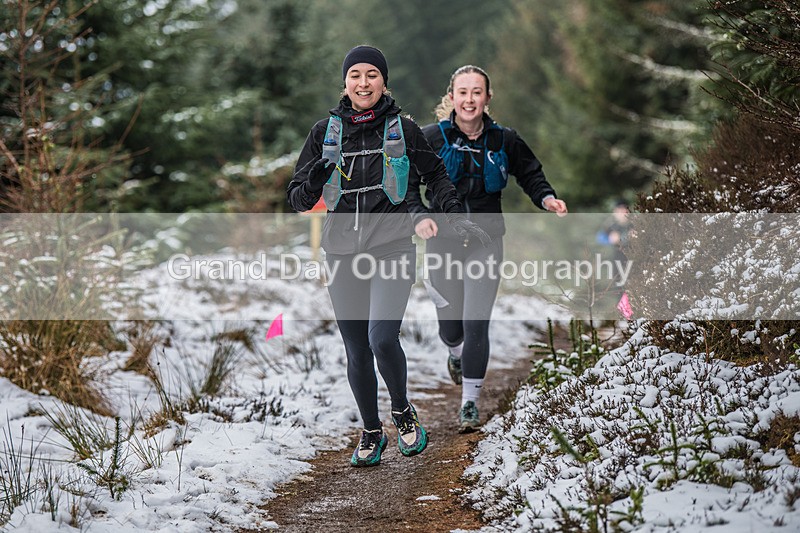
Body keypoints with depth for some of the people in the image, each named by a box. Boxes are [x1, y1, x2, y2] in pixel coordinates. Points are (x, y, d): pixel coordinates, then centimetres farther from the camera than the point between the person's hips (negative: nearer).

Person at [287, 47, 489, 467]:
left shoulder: (403, 129, 3)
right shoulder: (326, 132, 6)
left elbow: (434, 175, 17)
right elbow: (298, 199, 6)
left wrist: (456, 216, 5)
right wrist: (315, 179, -15)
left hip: (392, 247, -2)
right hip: (342, 253, 2)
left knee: (382, 339, -19)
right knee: (356, 352, 5)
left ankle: (403, 412, 9)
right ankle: (371, 432, 24)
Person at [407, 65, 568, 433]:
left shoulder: (503, 140, 0)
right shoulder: (430, 138, -4)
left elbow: (530, 174, 13)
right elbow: (407, 181, -2)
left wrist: (546, 198, -8)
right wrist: (419, 215, -20)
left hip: (486, 241, 0)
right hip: (443, 241, 0)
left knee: (476, 324, -9)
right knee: (450, 322, 8)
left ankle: (470, 403, 3)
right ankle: (455, 354, 47)